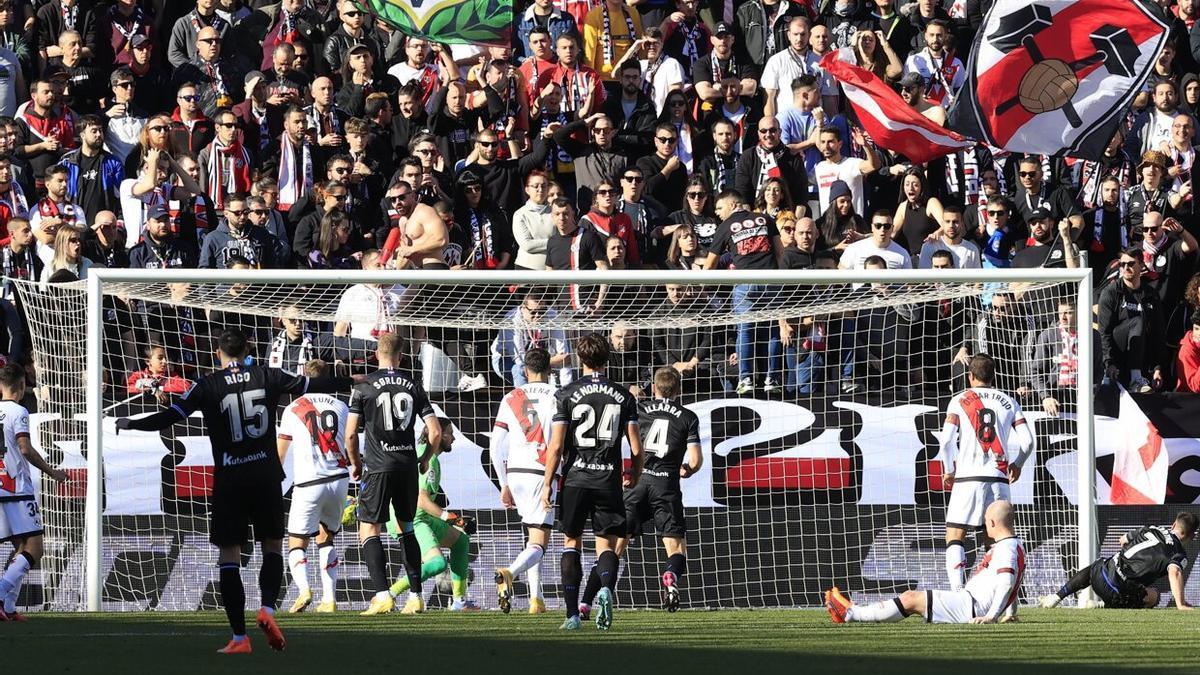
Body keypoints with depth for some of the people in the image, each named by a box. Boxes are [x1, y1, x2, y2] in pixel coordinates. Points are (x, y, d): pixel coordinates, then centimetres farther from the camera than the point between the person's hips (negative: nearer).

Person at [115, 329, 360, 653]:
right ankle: (267, 608, -11)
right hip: (266, 474, 2)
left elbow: (171, 416, -5)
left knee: (229, 554, 3)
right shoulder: (267, 377, 3)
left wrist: (131, 424, 9)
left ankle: (239, 636, -2)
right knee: (273, 546, 14)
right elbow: (312, 385, 10)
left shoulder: (208, 386, -2)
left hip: (229, 479, -2)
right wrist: (352, 382, 25)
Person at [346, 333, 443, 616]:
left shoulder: (363, 388, -4)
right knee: (407, 530, 17)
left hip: (378, 468, -4)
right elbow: (435, 431, 2)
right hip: (408, 468, 4)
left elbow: (350, 434, -5)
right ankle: (415, 596, 14)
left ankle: (382, 594, -16)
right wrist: (425, 460, 19)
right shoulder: (414, 388, 4)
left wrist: (355, 463, 12)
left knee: (369, 531, -1)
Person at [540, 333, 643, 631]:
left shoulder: (566, 395, -2)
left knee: (571, 542, 12)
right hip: (609, 480, 1)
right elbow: (635, 447, 3)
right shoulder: (623, 396, 3)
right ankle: (606, 589, -25)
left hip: (575, 479, -1)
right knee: (606, 544, 6)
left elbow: (556, 445, -6)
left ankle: (572, 613, 7)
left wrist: (547, 483, 1)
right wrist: (634, 477, 20)